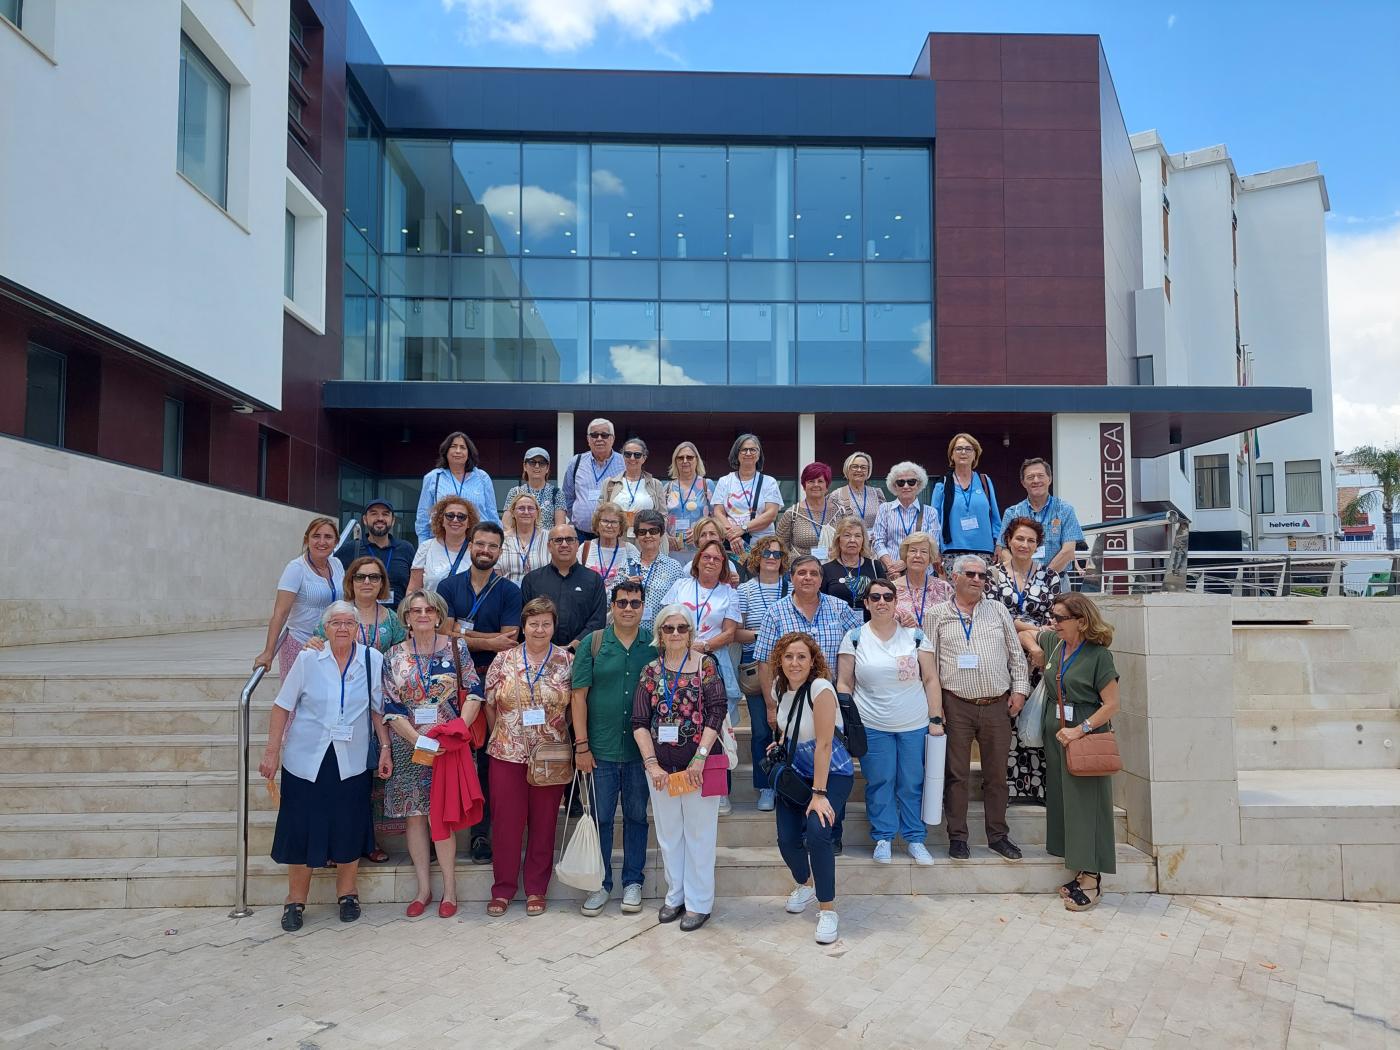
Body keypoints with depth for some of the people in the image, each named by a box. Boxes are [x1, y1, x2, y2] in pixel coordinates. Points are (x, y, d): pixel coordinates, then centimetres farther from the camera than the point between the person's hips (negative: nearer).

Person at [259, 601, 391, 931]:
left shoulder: (373, 660, -3)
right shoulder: (308, 659, -6)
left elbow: (378, 709, 5)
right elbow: (283, 707, 0)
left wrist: (385, 749, 2)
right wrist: (272, 751, -1)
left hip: (351, 762, 1)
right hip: (306, 759, -1)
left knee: (349, 829, 7)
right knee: (301, 829, 5)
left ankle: (346, 894, 28)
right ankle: (295, 901, 23)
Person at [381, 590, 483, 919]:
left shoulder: (455, 648, 2)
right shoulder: (394, 656, 4)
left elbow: (473, 693, 0)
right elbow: (391, 708, -1)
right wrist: (418, 739, -12)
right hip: (409, 746, 2)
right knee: (414, 815, 4)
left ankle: (449, 888, 7)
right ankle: (423, 887, 16)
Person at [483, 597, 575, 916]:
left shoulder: (567, 661, -1)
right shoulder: (503, 659, 1)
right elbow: (490, 704, 6)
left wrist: (555, 734, 0)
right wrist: (503, 734, 6)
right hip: (507, 755, 0)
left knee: (544, 824, 8)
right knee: (506, 822, 5)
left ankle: (536, 890, 21)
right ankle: (503, 889, 19)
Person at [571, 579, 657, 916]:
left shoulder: (655, 645, 1)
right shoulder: (593, 644, -1)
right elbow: (579, 696, -2)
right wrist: (581, 746, -6)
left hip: (641, 749, 1)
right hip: (601, 749, -1)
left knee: (637, 816, 11)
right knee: (601, 817, 8)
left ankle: (632, 882, 24)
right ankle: (601, 884, 21)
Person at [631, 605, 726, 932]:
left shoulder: (706, 666, -3)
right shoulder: (650, 671, 5)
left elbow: (716, 714, -9)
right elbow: (639, 722, 2)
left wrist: (700, 758, -15)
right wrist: (652, 763, -8)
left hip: (699, 763, -3)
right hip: (661, 765, 4)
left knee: (699, 832, 5)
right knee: (668, 833, 13)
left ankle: (699, 903, 16)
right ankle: (675, 896, 29)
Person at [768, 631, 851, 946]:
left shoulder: (820, 688, -24)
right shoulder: (780, 687, -2)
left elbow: (823, 745, -25)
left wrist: (819, 794, -25)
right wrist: (780, 743, 5)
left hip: (832, 773, -6)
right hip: (795, 772, 6)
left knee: (817, 832, -27)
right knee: (787, 839, 0)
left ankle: (827, 910, -10)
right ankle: (805, 884, 35)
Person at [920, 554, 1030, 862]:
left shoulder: (998, 610, 10)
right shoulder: (938, 616, 2)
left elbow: (1016, 653, 12)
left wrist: (1019, 688, 4)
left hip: (997, 706, 2)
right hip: (956, 706, -2)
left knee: (996, 774, 10)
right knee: (957, 774, 3)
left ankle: (998, 835, 22)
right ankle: (957, 837, 13)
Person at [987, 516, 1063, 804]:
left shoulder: (1049, 575, 10)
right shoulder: (995, 574, 8)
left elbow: (1051, 615, 3)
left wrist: (1028, 637, -13)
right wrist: (1030, 628, -10)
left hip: (1039, 653, 1)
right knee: (1007, 721, -3)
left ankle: (1038, 784, 2)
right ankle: (1008, 784, 2)